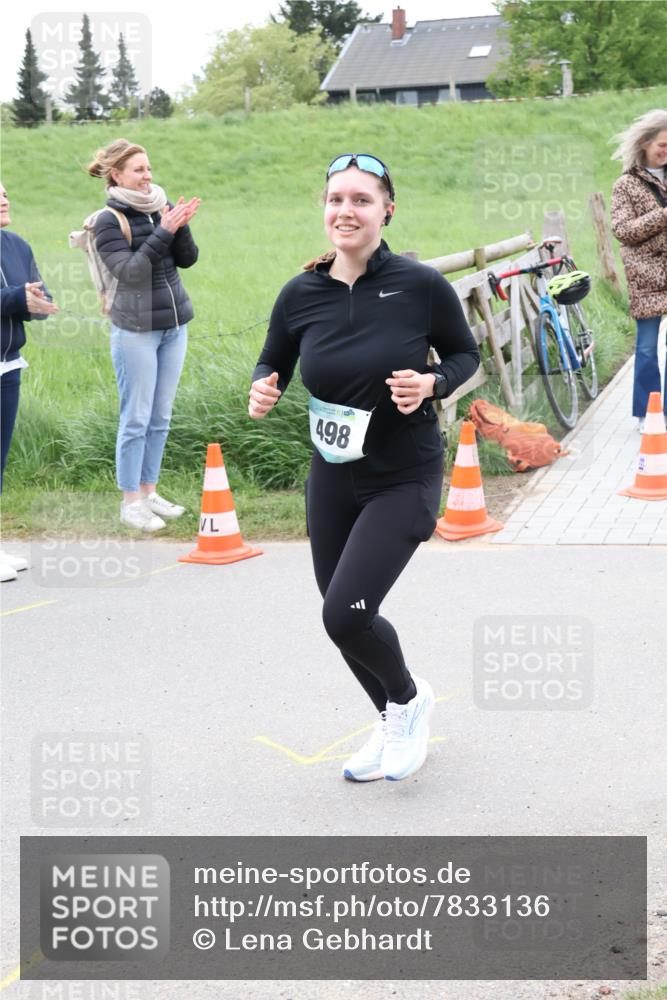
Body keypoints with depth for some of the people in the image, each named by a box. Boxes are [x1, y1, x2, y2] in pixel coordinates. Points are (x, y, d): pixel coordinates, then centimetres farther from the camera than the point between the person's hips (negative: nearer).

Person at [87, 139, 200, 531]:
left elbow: (188, 259, 2)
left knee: (161, 417, 11)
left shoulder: (162, 207, 5)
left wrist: (181, 226, -16)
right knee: (136, 418, -1)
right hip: (136, 329, -5)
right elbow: (129, 271, -18)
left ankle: (150, 491, 22)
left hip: (175, 325, 5)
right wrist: (163, 232, -23)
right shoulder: (109, 221, -8)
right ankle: (131, 501, 8)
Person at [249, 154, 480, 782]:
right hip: (332, 478, 5)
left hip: (404, 480, -4)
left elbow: (466, 355, 0)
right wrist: (262, 391, -14)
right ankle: (395, 724, 41)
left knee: (346, 611, -15)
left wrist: (431, 385, -20)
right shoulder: (301, 295, -7)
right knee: (342, 612, 14)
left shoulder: (421, 285, -16)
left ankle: (408, 699, 18)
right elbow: (272, 365, 8)